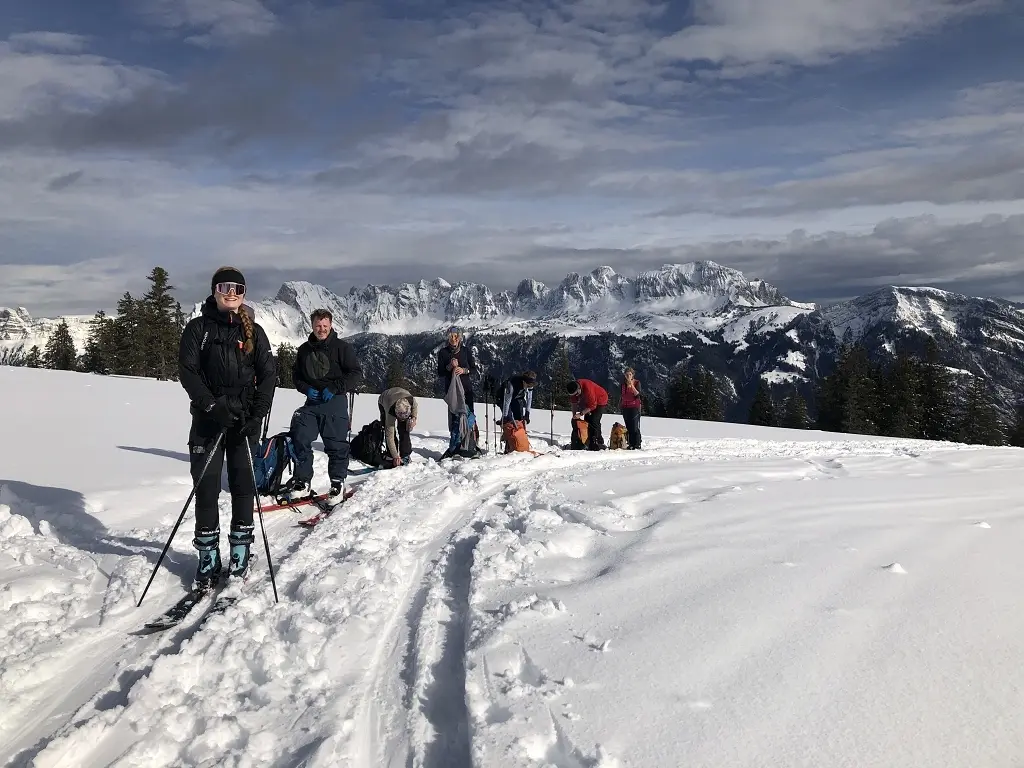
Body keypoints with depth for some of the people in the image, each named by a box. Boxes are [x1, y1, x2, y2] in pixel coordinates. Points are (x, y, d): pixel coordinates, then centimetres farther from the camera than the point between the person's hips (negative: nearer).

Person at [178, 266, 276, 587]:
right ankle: (208, 558, 10)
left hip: (244, 419, 1)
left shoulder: (253, 331, 8)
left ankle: (240, 554, 14)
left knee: (243, 486, 2)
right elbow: (187, 371, -3)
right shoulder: (198, 327, 4)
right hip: (207, 419, -1)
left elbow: (269, 374, 2)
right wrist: (212, 405, -16)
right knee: (206, 487, -1)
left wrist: (257, 414, -10)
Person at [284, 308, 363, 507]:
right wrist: (306, 389, -3)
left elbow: (356, 374, -6)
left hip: (335, 402, -4)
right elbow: (296, 375, 17)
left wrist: (334, 388, -15)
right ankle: (302, 482, 8)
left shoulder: (342, 347, -3)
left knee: (336, 445, -2)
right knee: (299, 439, -4)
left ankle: (338, 485, 11)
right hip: (312, 402, 4)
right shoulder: (304, 349, 10)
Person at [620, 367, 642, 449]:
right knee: (628, 427, 5)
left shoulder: (637, 383, -4)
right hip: (625, 407, 5)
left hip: (634, 407, -5)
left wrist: (632, 385, -23)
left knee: (635, 427, -10)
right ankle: (630, 444, 8)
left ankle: (637, 445, -9)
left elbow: (637, 395, -16)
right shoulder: (623, 383, 10)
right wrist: (620, 403, 17)